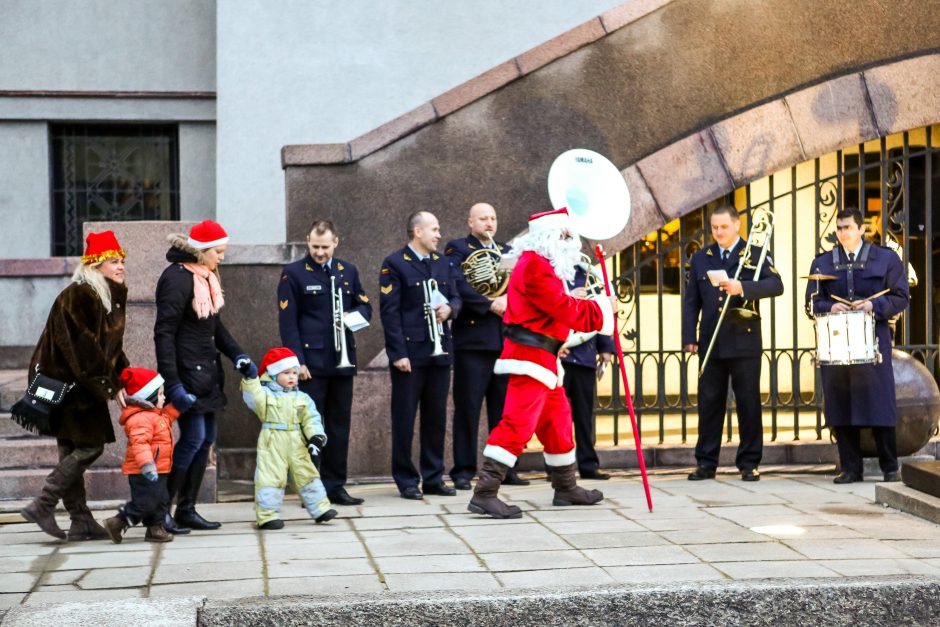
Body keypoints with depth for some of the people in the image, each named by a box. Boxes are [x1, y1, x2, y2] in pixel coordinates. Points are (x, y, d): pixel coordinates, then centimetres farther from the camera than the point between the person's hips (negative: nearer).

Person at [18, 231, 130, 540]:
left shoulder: (112, 296, 13)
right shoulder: (78, 296, -16)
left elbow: (111, 347, 18)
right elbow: (83, 348, -21)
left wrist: (121, 379, 7)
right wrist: (108, 387, -19)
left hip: (80, 385, 9)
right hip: (64, 384, -9)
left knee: (73, 451, 9)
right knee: (89, 447, -10)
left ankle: (81, 521, 12)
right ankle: (42, 506, -6)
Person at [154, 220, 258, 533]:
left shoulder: (206, 278, 12)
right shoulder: (177, 278, -16)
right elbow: (164, 333, -19)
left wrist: (238, 355, 9)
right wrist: (173, 384, -24)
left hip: (206, 373, 9)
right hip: (186, 373, -9)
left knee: (206, 439, 9)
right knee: (193, 438, -10)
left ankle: (187, 510, 17)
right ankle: (161, 508, 1)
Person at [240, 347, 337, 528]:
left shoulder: (302, 398, 8)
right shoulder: (265, 395, -2)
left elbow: (311, 419, 5)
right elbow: (253, 397, -21)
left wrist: (316, 436, -10)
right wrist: (250, 378, -31)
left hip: (297, 444, 4)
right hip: (272, 444, -4)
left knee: (307, 475, 9)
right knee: (271, 478, -4)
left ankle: (320, 509, 17)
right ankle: (267, 515, 2)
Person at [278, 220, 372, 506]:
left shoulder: (348, 272, 13)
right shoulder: (293, 274, -2)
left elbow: (365, 306, 17)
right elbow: (287, 321, -5)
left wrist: (353, 316, -7)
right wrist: (298, 361, -12)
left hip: (343, 360, 5)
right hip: (312, 361, -5)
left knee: (340, 424, 8)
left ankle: (335, 485, 16)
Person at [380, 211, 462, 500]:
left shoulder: (442, 263, 14)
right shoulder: (395, 264, -5)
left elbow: (455, 297, 20)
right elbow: (389, 311, -9)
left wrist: (449, 308, -6)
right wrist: (398, 353, -15)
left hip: (439, 351, 6)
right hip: (410, 353, -6)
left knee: (436, 418, 9)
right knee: (404, 419, 1)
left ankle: (433, 478, 18)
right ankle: (406, 481, 9)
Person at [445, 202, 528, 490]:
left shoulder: (507, 251, 19)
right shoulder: (458, 249, 2)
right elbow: (459, 285, -14)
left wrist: (509, 298, -12)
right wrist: (490, 305, -18)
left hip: (506, 340, 5)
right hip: (473, 339, -5)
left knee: (504, 409, 8)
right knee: (468, 408, -3)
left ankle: (505, 468, 14)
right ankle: (463, 470, 1)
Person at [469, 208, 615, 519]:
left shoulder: (543, 265, 20)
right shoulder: (535, 265, -16)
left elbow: (558, 307, 20)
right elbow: (564, 309, -19)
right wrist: (600, 309, -8)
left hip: (543, 358, 11)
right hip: (531, 356, -11)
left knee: (557, 421, 19)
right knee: (518, 424, -15)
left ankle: (566, 488, 32)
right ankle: (485, 494, -17)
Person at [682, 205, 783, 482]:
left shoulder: (755, 254, 3)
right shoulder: (700, 259, 13)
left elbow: (776, 285, -12)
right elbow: (691, 301, 12)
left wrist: (743, 288, -26)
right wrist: (689, 337, 2)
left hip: (744, 342, -3)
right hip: (710, 344, 3)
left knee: (748, 404, 1)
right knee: (709, 404, 4)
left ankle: (749, 464, 8)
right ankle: (706, 463, 10)